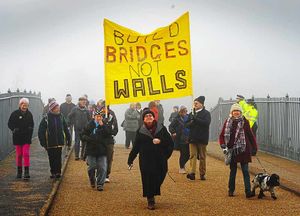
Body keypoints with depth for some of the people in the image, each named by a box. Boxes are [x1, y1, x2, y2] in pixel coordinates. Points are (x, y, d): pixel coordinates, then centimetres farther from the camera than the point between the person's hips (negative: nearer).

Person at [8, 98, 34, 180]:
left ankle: (26, 172, -9)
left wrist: (30, 129, -3)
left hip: (27, 138, 1)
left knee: (26, 154, -8)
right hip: (18, 138, -1)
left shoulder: (29, 114, 4)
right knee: (19, 155, 6)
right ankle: (19, 171, 20)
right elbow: (10, 124, 0)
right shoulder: (15, 114, -4)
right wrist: (14, 129, -16)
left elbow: (32, 124, 16)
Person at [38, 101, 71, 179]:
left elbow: (66, 129, 9)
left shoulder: (61, 117, 3)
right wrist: (43, 143, -7)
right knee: (52, 159, 7)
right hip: (50, 143, -1)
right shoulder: (46, 119, -5)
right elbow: (41, 131, -3)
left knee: (58, 158, 1)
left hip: (59, 143, 1)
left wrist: (68, 140, 6)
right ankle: (53, 172, 16)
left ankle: (58, 172, 9)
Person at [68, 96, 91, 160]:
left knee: (84, 142, 5)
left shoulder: (86, 110, 1)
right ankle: (76, 155, 4)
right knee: (77, 141, -2)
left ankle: (82, 155, 14)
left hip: (85, 129, 2)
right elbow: (69, 116, 4)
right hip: (77, 128, -2)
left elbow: (89, 118, 12)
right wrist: (73, 123, 2)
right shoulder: (75, 109, -4)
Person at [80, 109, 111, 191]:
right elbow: (82, 135, 3)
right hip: (91, 150, 0)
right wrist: (90, 139, -13)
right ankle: (92, 180, 32)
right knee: (92, 167, 5)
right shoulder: (89, 125, 3)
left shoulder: (105, 125, 4)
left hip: (102, 150, 0)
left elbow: (108, 133, -12)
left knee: (102, 168, -4)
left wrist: (102, 125, -16)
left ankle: (100, 184, 8)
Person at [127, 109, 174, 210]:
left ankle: (153, 195, 25)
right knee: (148, 180, -4)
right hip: (145, 161, -1)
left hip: (160, 160, 1)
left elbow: (170, 142, 3)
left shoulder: (162, 129, 4)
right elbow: (136, 147, 6)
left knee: (158, 179, 0)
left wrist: (161, 141, -15)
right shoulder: (140, 131, 4)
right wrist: (130, 159, 4)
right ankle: (150, 200, 8)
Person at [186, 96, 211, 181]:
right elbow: (187, 124, 13)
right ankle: (192, 173, -14)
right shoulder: (191, 113, 15)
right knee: (192, 155, -6)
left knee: (202, 157, 4)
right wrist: (191, 123, -10)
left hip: (202, 138, -3)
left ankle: (202, 174, 12)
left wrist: (196, 119, -20)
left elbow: (207, 122, -16)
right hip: (192, 138, 3)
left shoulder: (206, 113, 0)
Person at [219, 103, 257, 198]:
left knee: (245, 171, -3)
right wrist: (223, 146, -10)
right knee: (233, 170, 10)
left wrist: (254, 148, 7)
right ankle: (231, 190, 22)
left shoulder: (245, 122, 1)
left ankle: (248, 191, -6)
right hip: (232, 150, 1)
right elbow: (222, 135, 4)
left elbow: (250, 135, 8)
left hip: (243, 150, -1)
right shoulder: (228, 122, 3)